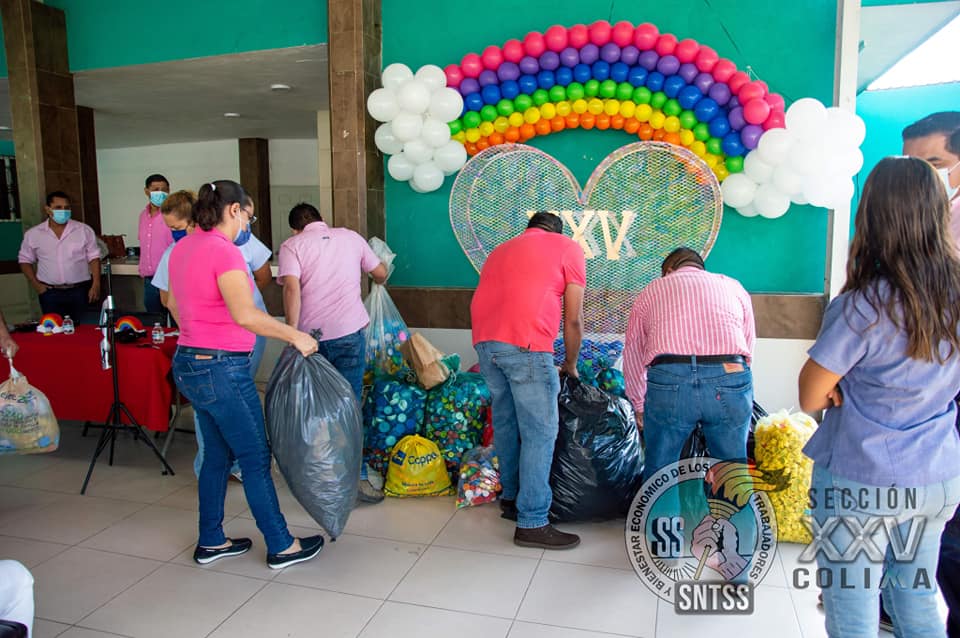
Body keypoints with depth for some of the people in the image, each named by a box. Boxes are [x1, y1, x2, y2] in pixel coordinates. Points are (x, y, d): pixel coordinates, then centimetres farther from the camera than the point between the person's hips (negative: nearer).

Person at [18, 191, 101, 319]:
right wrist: (35, 284, 1)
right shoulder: (33, 234, 2)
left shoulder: (84, 230, -1)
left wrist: (96, 285, -6)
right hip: (50, 293, 1)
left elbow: (93, 258, 1)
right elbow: (25, 260, 12)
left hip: (80, 291, -1)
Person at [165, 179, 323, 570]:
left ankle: (211, 542, 32)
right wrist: (295, 336, -23)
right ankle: (281, 547, 17)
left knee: (217, 455, 20)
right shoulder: (224, 251, -19)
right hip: (223, 369, -9)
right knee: (256, 459, 3)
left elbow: (173, 302, 24)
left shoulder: (183, 247, 9)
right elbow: (245, 314, -32)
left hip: (189, 362, 9)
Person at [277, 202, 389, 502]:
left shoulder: (292, 245, 4)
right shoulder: (350, 237, 12)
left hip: (310, 335, 0)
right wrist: (378, 282, 44)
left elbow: (292, 288, -13)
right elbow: (381, 274, 21)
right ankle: (357, 477, 1)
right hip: (348, 331, 0)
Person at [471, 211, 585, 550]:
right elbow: (573, 319, 10)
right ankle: (532, 523, 5)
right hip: (525, 344, -6)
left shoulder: (501, 249, 30)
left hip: (485, 341, 6)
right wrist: (570, 364, 22)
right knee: (539, 432, 1)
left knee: (505, 422, 19)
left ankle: (511, 498, 31)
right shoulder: (568, 248, 14)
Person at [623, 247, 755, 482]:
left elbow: (632, 355, 27)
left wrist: (639, 405, 39)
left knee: (659, 472, 15)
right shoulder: (734, 286, 26)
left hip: (669, 381, -1)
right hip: (730, 377, 1)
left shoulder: (651, 291, 24)